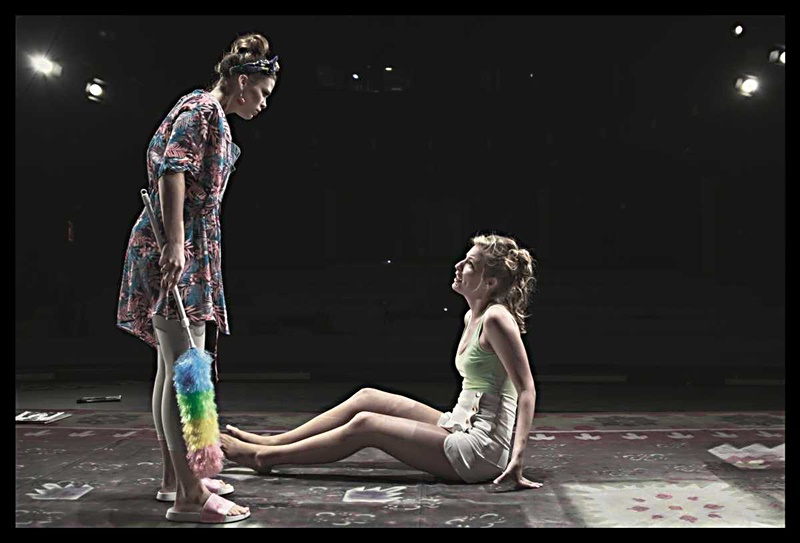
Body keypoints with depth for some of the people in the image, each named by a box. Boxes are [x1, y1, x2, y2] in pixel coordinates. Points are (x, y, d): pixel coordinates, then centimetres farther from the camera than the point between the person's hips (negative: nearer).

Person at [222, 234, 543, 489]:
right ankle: (271, 443, 12)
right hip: (463, 427, 9)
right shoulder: (471, 317, 9)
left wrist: (518, 456, -28)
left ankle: (264, 457, 4)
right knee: (366, 398, 5)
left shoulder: (496, 318, -18)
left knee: (365, 424, -9)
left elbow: (527, 390, -21)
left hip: (483, 449, -9)